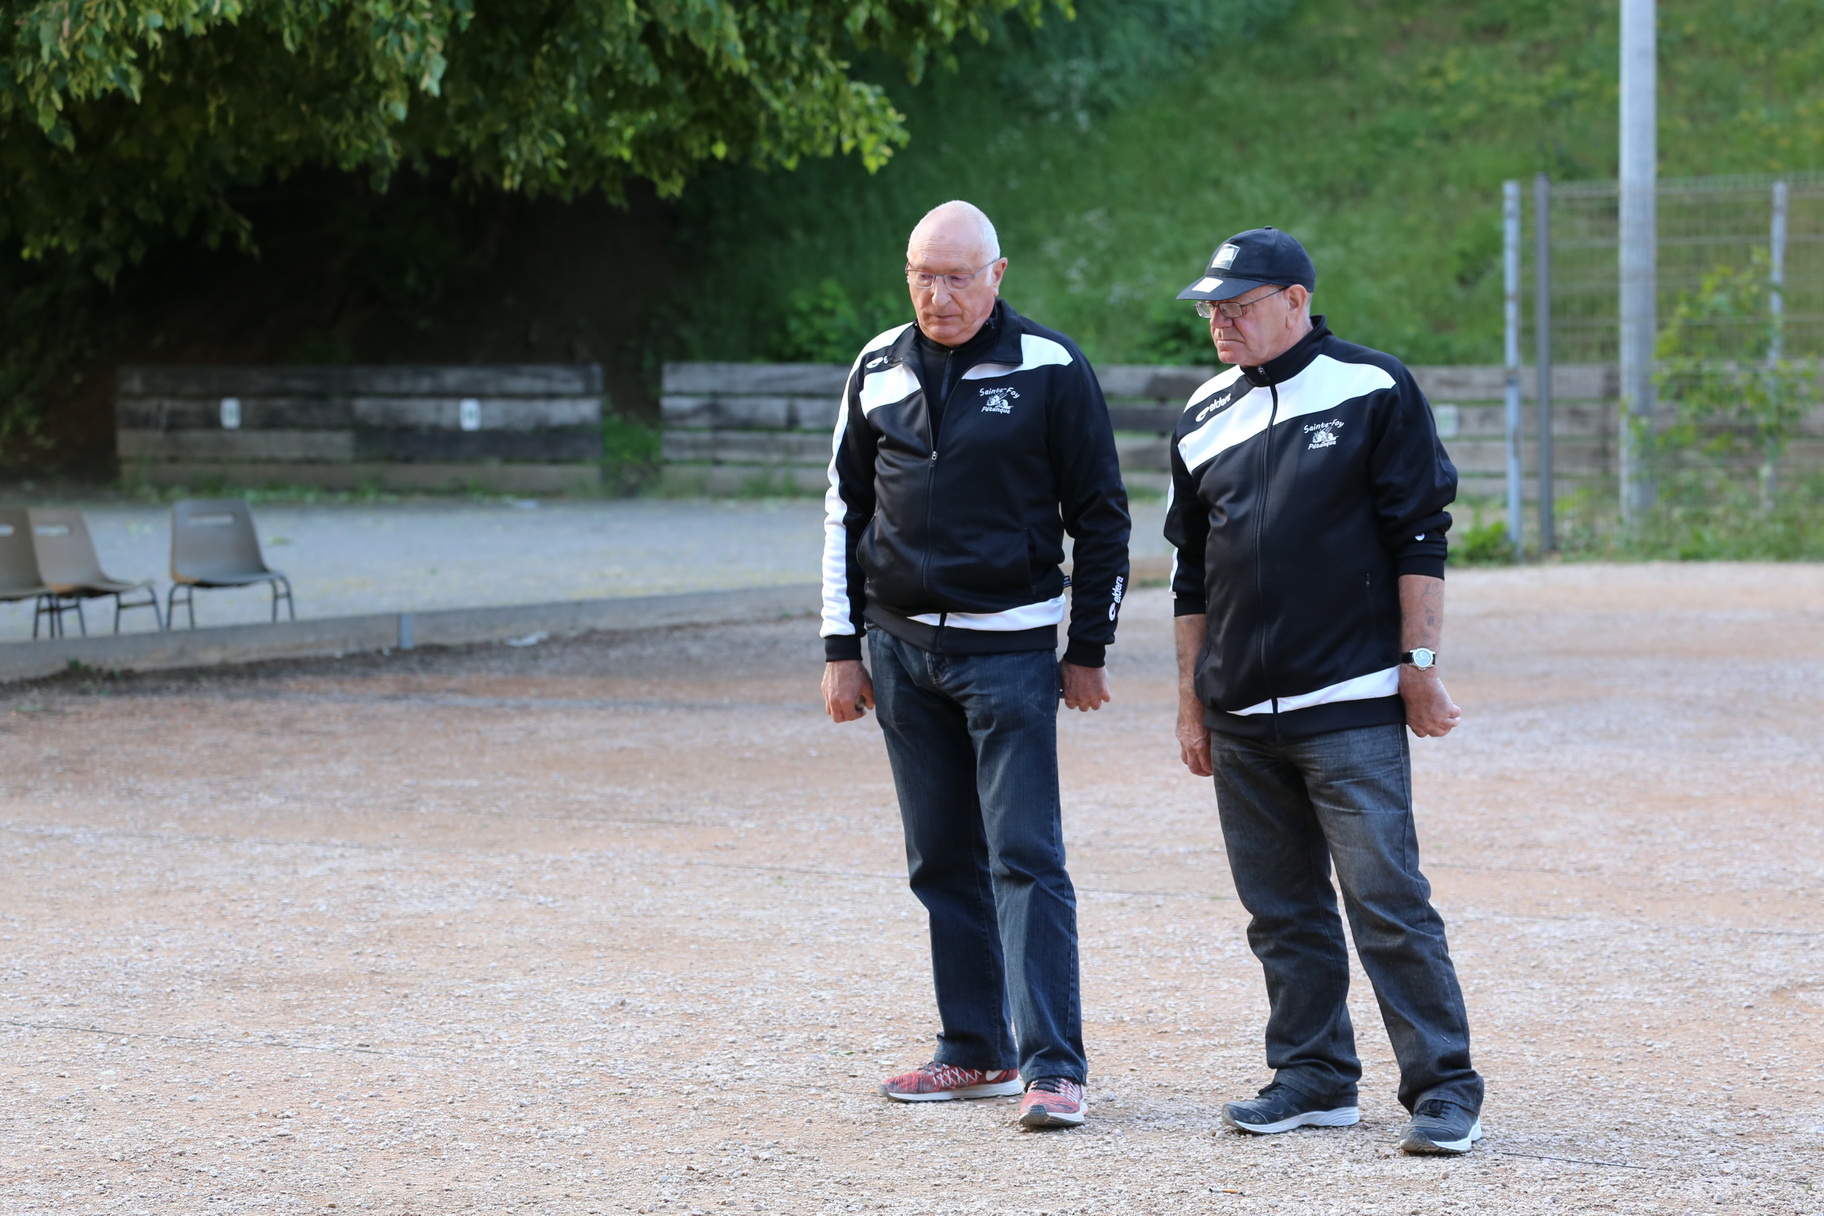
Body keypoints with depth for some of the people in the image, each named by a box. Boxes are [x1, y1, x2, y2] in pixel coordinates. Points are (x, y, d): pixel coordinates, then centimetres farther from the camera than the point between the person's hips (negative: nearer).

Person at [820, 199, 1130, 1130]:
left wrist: (1089, 649, -2)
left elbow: (1101, 516, 0)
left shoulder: (1050, 370, -5)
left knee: (1026, 858, -10)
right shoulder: (879, 370, 8)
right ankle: (976, 1050, 17)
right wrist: (841, 650, 9)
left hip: (1008, 649, -5)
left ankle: (1051, 1063, -12)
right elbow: (846, 510, 14)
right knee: (943, 861, 9)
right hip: (901, 647, 5)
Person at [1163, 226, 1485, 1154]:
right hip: (1242, 720, 6)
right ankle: (1313, 1077, 19)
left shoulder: (1372, 390, -2)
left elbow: (1419, 538, -4)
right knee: (1281, 912, 9)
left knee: (1386, 900, -10)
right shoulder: (1205, 418, 14)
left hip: (1351, 710, -6)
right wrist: (1190, 699, 16)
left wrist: (1419, 664, -8)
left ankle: (1443, 1086, -6)